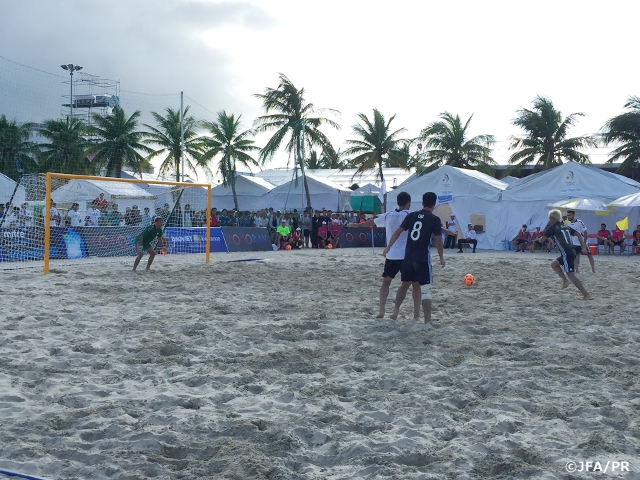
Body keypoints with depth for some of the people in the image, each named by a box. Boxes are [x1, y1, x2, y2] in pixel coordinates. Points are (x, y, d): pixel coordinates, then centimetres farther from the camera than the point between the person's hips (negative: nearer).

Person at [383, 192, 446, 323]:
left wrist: (388, 248, 12)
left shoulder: (411, 215, 6)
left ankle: (395, 311, 16)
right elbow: (438, 240, -6)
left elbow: (398, 232, 5)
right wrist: (441, 257, 7)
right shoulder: (435, 220, -5)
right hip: (423, 258, -4)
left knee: (405, 284, 22)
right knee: (425, 289, 0)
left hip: (408, 257, 4)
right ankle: (427, 320, -1)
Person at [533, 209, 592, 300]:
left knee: (571, 275, -6)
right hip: (571, 252, 9)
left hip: (566, 254, -9)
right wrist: (583, 247, 11)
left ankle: (586, 295, -10)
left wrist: (538, 239, 22)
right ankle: (565, 280, 12)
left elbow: (541, 240, -1)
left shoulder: (552, 228, -2)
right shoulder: (565, 227, 20)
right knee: (554, 264, 23)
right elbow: (579, 235, 15)